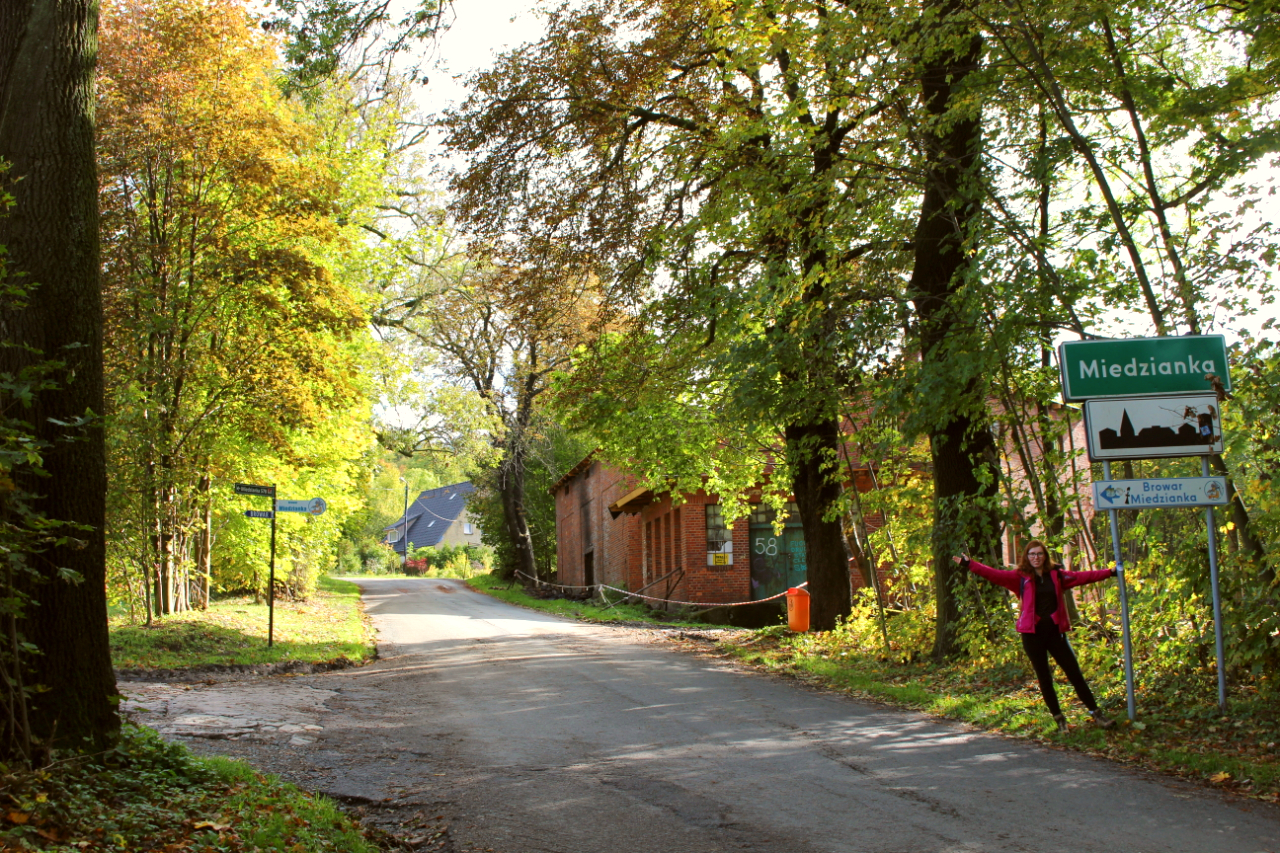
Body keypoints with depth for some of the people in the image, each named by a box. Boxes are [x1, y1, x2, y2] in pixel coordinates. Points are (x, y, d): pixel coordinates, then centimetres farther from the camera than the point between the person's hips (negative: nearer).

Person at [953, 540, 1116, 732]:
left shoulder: (1057, 575, 7)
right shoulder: (1020, 577, 0)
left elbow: (1083, 577, 13)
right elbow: (995, 574, -10)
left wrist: (1110, 572, 13)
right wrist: (969, 564, -20)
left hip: (1055, 630, 1)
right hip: (1032, 633, -1)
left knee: (1075, 673, 2)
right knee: (1044, 678, 5)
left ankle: (1096, 713, 11)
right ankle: (1059, 719, 15)